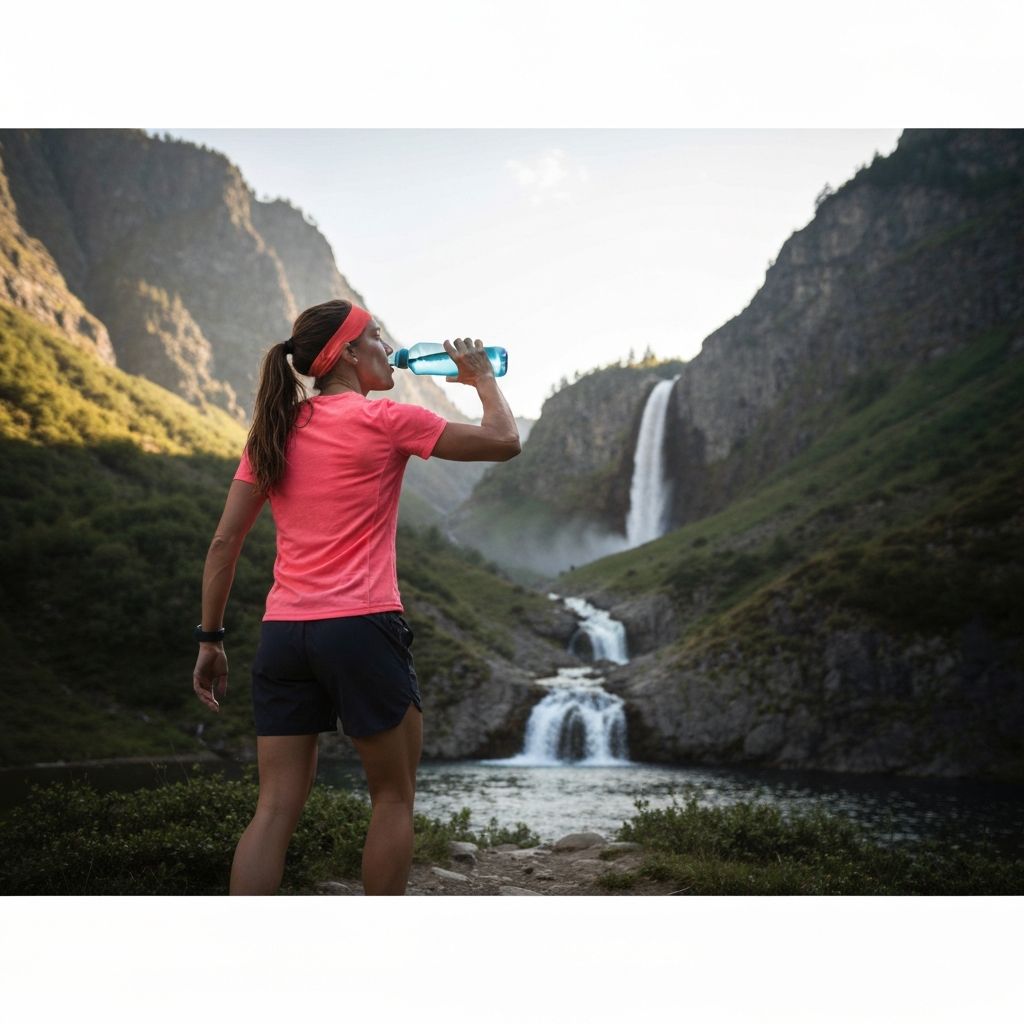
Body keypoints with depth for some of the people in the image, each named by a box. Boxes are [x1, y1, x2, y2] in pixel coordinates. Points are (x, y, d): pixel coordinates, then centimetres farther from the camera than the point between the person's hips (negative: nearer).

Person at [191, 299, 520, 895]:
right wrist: (482, 376, 17)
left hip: (282, 634, 6)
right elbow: (504, 442, 1)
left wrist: (211, 639, 13)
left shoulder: (274, 431, 12)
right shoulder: (383, 419, -4)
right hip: (361, 626, -5)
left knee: (278, 807, 7)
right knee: (394, 795, 11)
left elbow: (224, 542, 9)